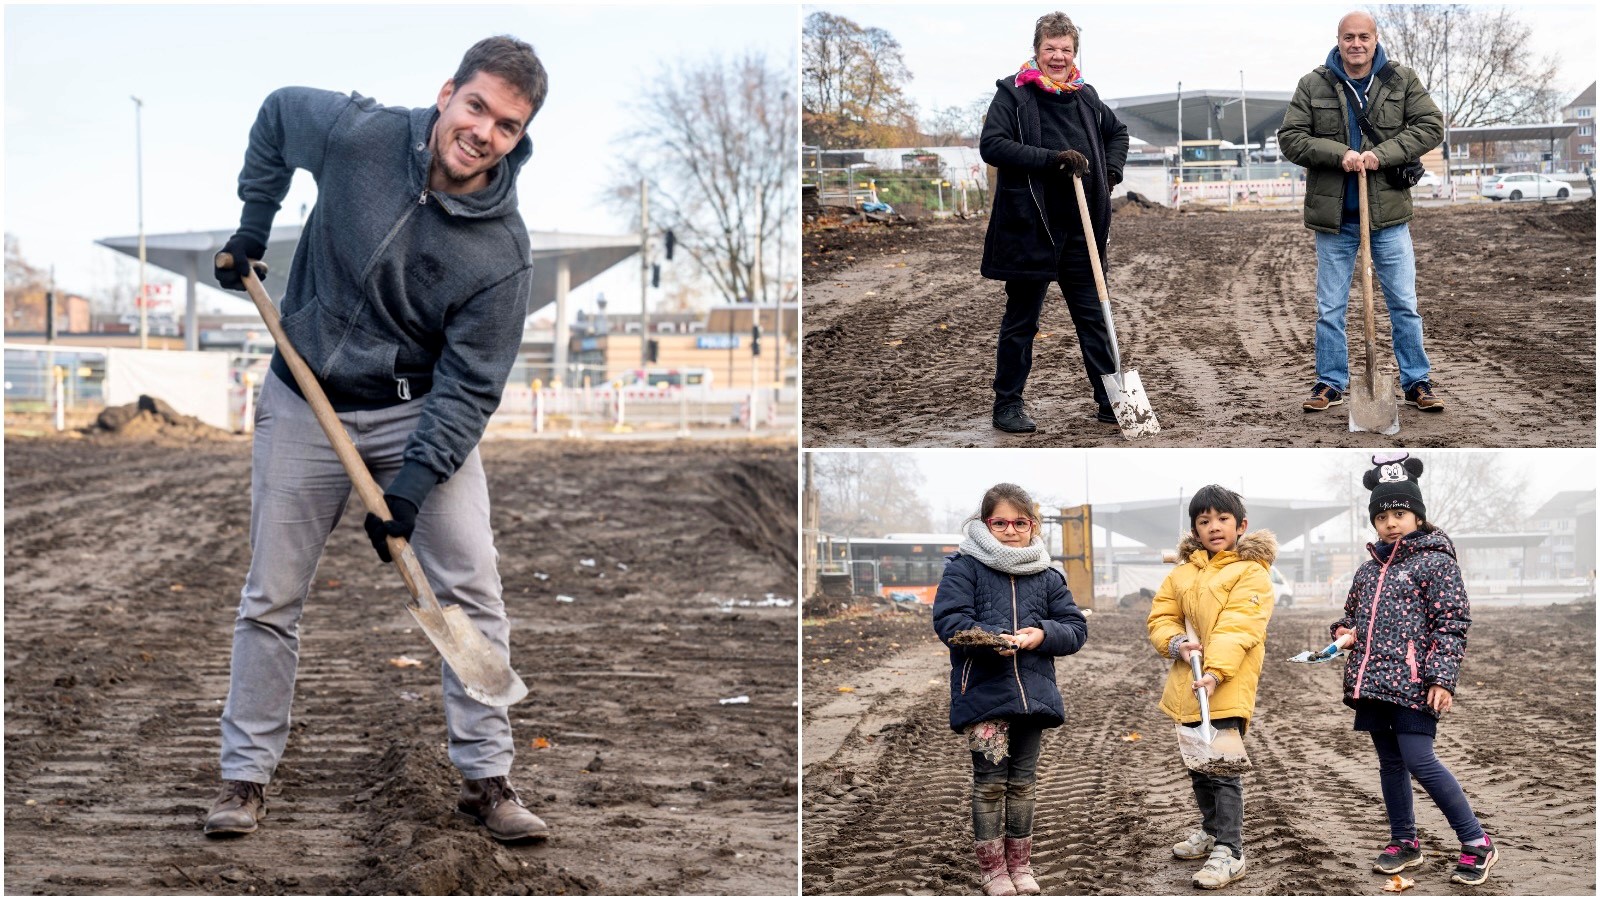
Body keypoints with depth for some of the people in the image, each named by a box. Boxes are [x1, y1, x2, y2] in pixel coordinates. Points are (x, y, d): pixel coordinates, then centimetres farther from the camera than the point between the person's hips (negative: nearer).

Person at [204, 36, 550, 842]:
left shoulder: (502, 252, -19)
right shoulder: (354, 135, -18)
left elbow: (470, 385, -16)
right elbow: (278, 115, 6)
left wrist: (414, 482, -25)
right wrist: (251, 229, 8)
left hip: (423, 410, -1)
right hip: (305, 405, 1)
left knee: (472, 586, -8)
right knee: (271, 594, 5)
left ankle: (485, 779, 3)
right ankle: (245, 776, 18)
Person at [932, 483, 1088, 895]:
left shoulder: (1047, 576, 10)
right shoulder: (965, 566, -2)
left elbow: (1076, 628, 9)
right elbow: (948, 619, -11)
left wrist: (1043, 634, -12)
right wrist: (993, 640, -25)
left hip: (1032, 691, 4)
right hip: (982, 691, -4)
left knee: (1023, 781, 12)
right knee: (990, 781, -1)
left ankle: (1020, 864, 23)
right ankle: (993, 869, 10)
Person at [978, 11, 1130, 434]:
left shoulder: (1085, 96, 12)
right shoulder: (1013, 93, -5)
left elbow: (1117, 132, 30)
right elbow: (991, 145, -17)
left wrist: (1112, 172, 11)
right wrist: (1052, 158, -21)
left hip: (1081, 229, 5)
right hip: (1029, 227, -5)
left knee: (1094, 315, 8)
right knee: (1021, 319, 4)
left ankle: (1109, 400, 14)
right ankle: (1007, 404, 12)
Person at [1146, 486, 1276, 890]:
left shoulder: (1252, 572, -7)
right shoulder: (1182, 572, 13)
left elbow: (1238, 627, -19)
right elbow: (1161, 617, 12)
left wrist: (1216, 672, -31)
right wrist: (1174, 643, -11)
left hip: (1228, 687, -7)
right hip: (1187, 684, 7)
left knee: (1223, 769, -12)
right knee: (1198, 765, 19)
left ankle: (1229, 853, -9)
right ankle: (1211, 830, 38)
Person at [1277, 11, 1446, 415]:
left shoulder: (1402, 80, 1)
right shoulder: (1313, 85, 0)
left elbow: (1430, 126, -2)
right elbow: (1290, 138, -3)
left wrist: (1381, 154, -15)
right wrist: (1338, 154, -17)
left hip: (1389, 214, 0)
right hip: (1334, 216, 0)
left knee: (1404, 304, 5)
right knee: (1330, 308, 7)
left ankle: (1416, 382, 15)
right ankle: (1331, 383, 18)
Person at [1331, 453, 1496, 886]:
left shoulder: (1435, 561, -4)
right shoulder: (1367, 570, 15)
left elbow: (1452, 623, -9)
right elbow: (1352, 615, 28)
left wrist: (1443, 678, -17)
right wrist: (1343, 633, 4)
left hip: (1412, 682, -7)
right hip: (1371, 680, 7)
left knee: (1419, 761, -12)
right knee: (1390, 762, 11)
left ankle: (1476, 843, -2)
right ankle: (1404, 841, 22)